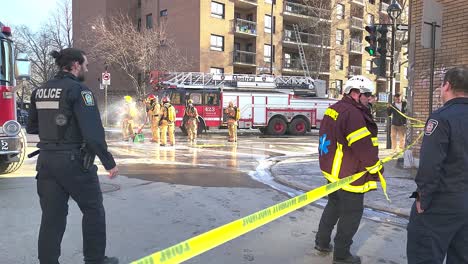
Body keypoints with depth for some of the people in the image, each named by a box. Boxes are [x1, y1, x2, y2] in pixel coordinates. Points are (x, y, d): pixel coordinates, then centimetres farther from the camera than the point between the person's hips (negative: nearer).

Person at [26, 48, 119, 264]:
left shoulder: (40, 90, 9)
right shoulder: (78, 90, -14)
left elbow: (31, 127, 18)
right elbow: (93, 132, -21)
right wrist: (109, 163, -17)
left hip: (46, 160, 7)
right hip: (74, 161, -7)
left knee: (52, 216, 12)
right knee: (93, 210, 10)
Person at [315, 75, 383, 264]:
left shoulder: (333, 109, 9)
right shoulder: (353, 114, -22)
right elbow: (364, 146, -23)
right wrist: (377, 169, -11)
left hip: (332, 170, 10)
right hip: (348, 175, -10)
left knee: (334, 205, 24)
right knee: (351, 213, 5)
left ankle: (322, 242, 35)